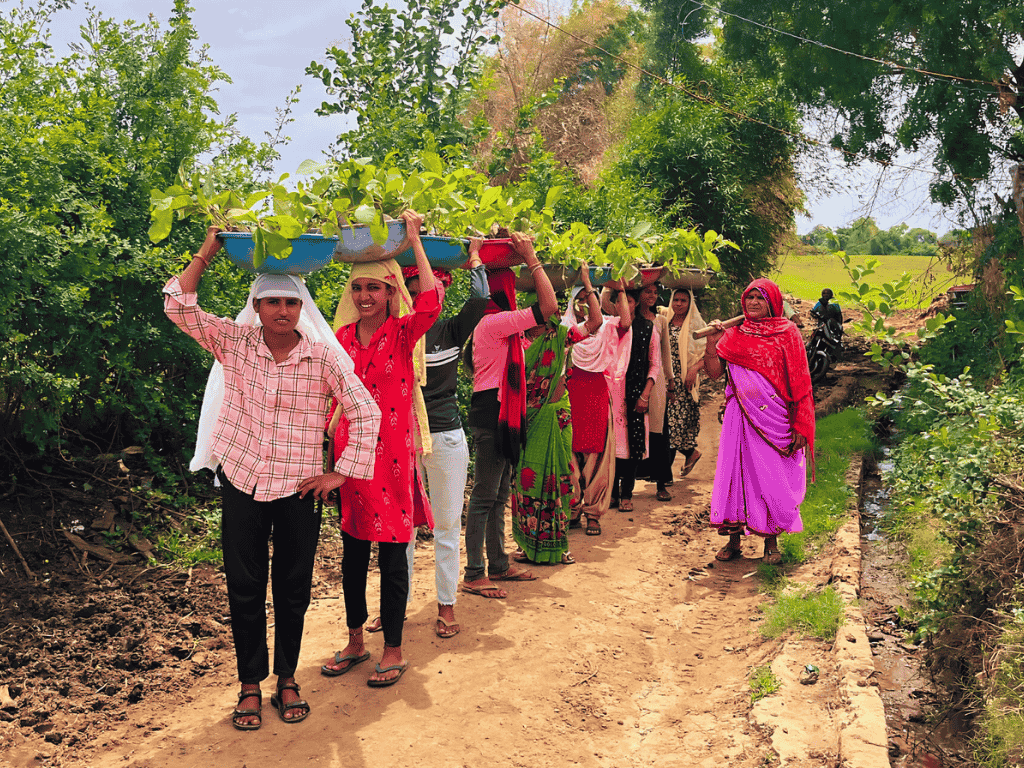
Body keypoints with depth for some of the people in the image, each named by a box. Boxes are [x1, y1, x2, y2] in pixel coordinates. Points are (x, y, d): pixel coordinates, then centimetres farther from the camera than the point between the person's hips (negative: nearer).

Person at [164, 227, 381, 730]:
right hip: (242, 483, 1)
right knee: (244, 587, 8)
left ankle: (287, 678, 28)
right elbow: (178, 305, -5)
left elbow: (365, 413, -3)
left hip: (298, 489, -1)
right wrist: (208, 250, -7)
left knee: (293, 587, 10)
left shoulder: (324, 358, -4)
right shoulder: (235, 344, 0)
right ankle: (251, 684, 24)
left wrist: (342, 472, -6)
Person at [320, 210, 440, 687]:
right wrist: (331, 424, 7)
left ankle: (394, 651, 16)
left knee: (392, 554, 2)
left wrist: (414, 240, -20)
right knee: (353, 551, 14)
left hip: (392, 452, -5)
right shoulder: (343, 337, 9)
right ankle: (355, 642, 30)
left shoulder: (402, 333, -6)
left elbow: (431, 302, -27)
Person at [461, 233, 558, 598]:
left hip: (501, 414, 10)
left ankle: (498, 565, 27)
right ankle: (474, 575, 3)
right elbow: (549, 306, -22)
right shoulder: (494, 322, -16)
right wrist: (531, 259, -16)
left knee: (498, 495, 16)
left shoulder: (495, 324, 15)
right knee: (485, 495, -4)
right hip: (492, 414, -10)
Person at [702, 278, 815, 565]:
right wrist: (712, 342, -12)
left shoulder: (787, 333, 1)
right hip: (741, 417, 2)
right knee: (735, 472, 3)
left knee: (773, 478, 3)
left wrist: (799, 426, -6)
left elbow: (798, 382, -1)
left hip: (774, 417, -2)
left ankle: (771, 542, 17)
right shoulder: (734, 334, 8)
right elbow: (714, 372, 3)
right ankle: (734, 540, 15)